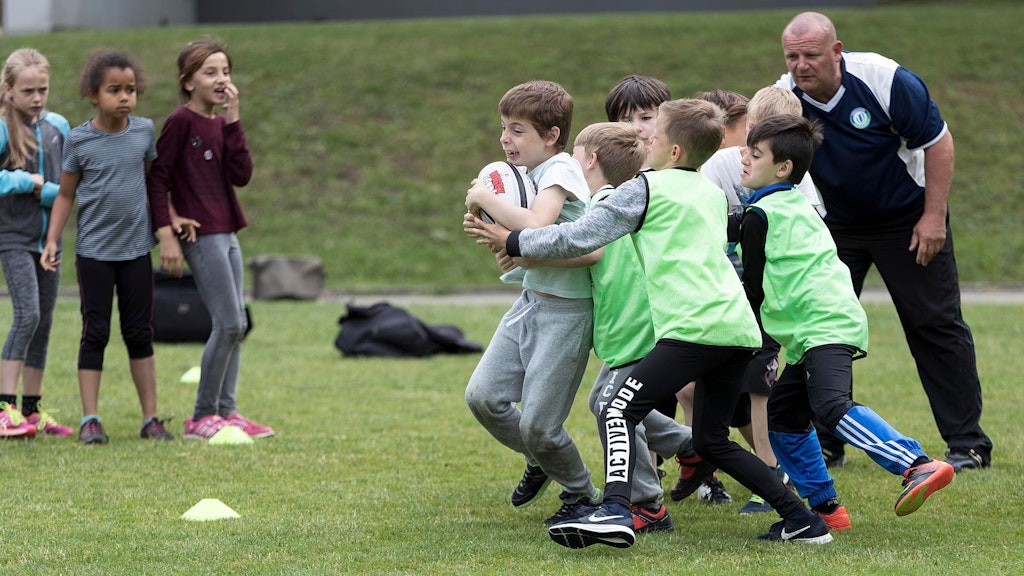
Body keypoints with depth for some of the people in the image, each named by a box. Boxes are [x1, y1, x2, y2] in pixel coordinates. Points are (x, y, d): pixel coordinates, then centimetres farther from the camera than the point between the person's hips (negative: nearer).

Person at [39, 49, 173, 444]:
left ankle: (151, 418, 12)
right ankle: (90, 419, 4)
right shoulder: (79, 140, -6)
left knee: (140, 333, 7)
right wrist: (52, 241, -5)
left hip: (136, 249, 2)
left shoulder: (144, 131, 0)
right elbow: (65, 194, 1)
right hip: (94, 251, -2)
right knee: (95, 333, 0)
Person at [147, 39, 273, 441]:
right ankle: (202, 416, -3)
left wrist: (233, 121, -4)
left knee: (237, 325, 9)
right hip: (199, 234, -8)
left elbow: (242, 176, 0)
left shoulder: (222, 125, 12)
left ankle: (226, 411, 15)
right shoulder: (181, 122, -9)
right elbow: (157, 178, -9)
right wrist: (166, 234, -15)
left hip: (226, 233, 8)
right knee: (228, 324, -11)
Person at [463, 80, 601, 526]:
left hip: (566, 310, -8)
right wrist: (489, 223, -5)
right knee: (483, 396, 0)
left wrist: (485, 198, -21)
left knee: (537, 424, -7)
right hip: (530, 301, 8)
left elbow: (537, 227, -33)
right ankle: (538, 463, 25)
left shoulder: (561, 170, -16)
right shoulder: (530, 173, 10)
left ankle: (583, 496, 18)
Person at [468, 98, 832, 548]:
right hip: (739, 328, 8)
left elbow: (578, 238, 3)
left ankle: (616, 511, -33)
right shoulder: (712, 192, 26)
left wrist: (512, 242, 15)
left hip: (693, 326, -8)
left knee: (618, 413, -12)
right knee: (712, 441, 18)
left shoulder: (646, 188, 4)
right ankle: (803, 521, 15)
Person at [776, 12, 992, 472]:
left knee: (935, 324, -2)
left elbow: (938, 141, -15)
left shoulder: (886, 81, -25)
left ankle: (967, 443, 3)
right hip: (834, 223, 3)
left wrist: (933, 216, -16)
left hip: (908, 218, -3)